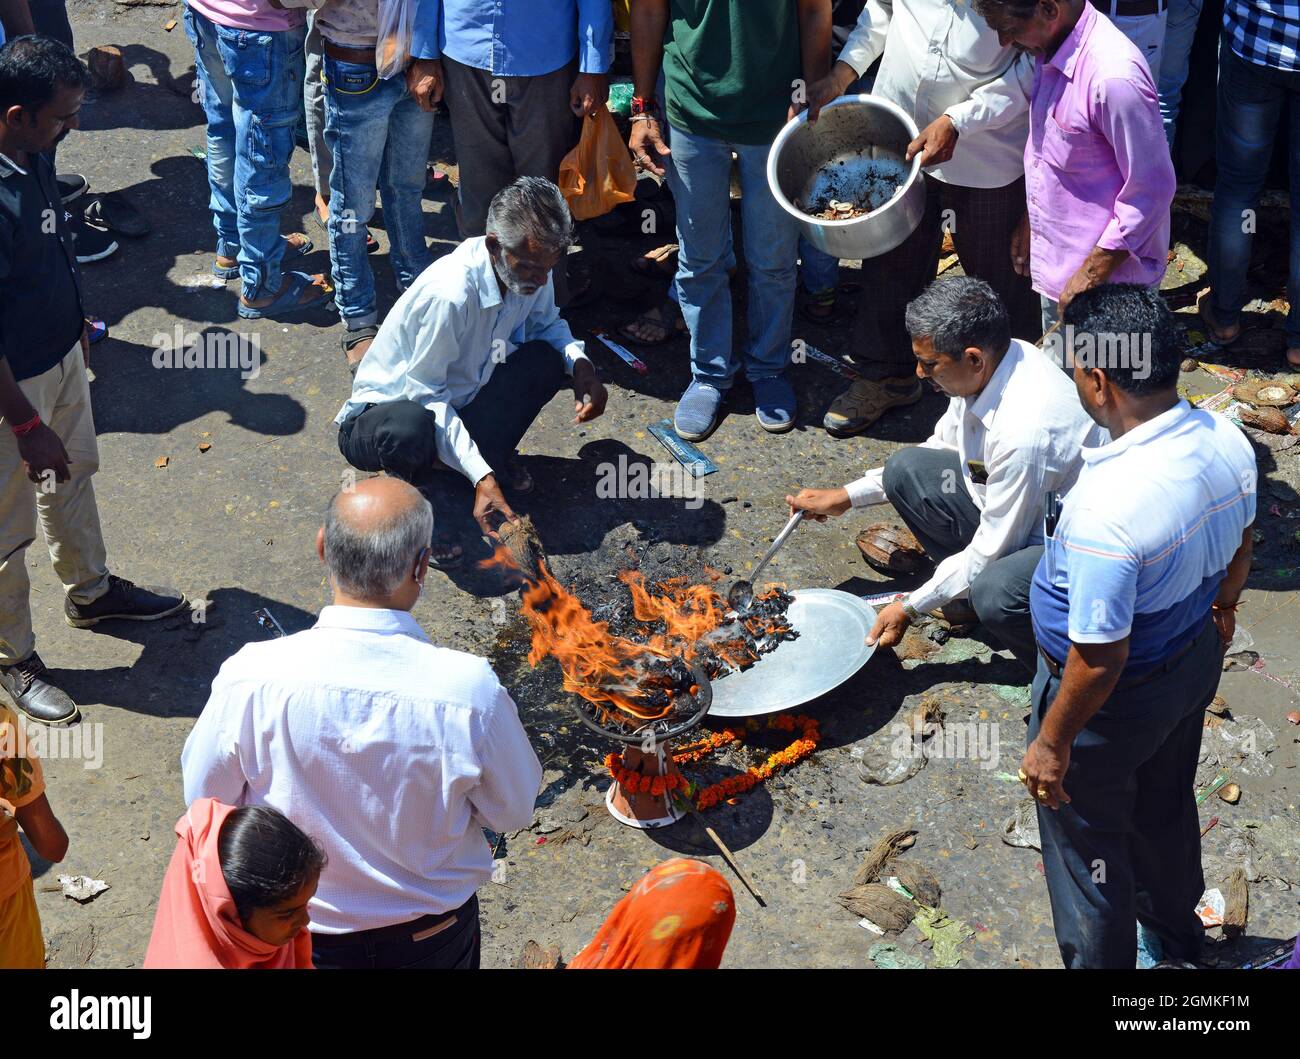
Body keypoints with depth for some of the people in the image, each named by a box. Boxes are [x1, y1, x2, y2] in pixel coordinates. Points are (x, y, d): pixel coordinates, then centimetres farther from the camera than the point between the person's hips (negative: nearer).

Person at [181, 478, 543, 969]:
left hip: (298, 935, 1)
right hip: (433, 939, 0)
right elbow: (513, 811, -14)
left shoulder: (249, 679, -28)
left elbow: (204, 799, -11)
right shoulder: (470, 690, -31)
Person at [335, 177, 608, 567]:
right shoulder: (450, 294, -34)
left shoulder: (531, 270, -12)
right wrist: (481, 475, -34)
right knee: (411, 431, -42)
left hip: (457, 399, 6)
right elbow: (425, 395, -28)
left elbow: (546, 323, 9)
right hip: (387, 406, -6)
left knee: (546, 360, -16)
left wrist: (580, 362, -14)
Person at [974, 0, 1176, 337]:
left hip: (1106, 274, -8)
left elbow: (1152, 188, -24)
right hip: (1056, 259, 8)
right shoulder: (1054, 50, -1)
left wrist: (1091, 276, -21)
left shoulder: (1114, 77, -29)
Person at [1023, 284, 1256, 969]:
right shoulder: (1228, 443, -16)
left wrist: (1052, 743, -15)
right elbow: (1238, 552, 4)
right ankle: (1176, 930, 59)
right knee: (1167, 805, 33)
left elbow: (1100, 659, -31)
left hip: (1115, 698, -8)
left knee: (1088, 846, 18)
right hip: (1195, 657, 8)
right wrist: (1222, 610, 24)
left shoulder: (1106, 507, -39)